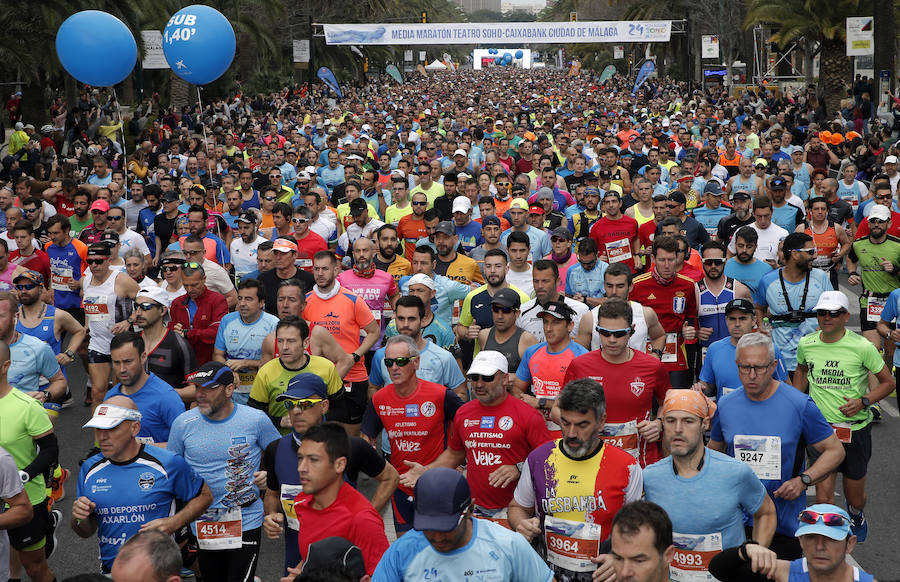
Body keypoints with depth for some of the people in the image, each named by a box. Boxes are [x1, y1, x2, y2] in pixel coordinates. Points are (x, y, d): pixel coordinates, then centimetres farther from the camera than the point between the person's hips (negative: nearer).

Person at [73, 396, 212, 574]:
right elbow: (86, 532, 10)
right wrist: (80, 518, -13)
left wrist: (173, 523, -14)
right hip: (109, 571, 4)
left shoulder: (168, 463, -12)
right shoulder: (90, 469, 1)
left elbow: (204, 496, 1)